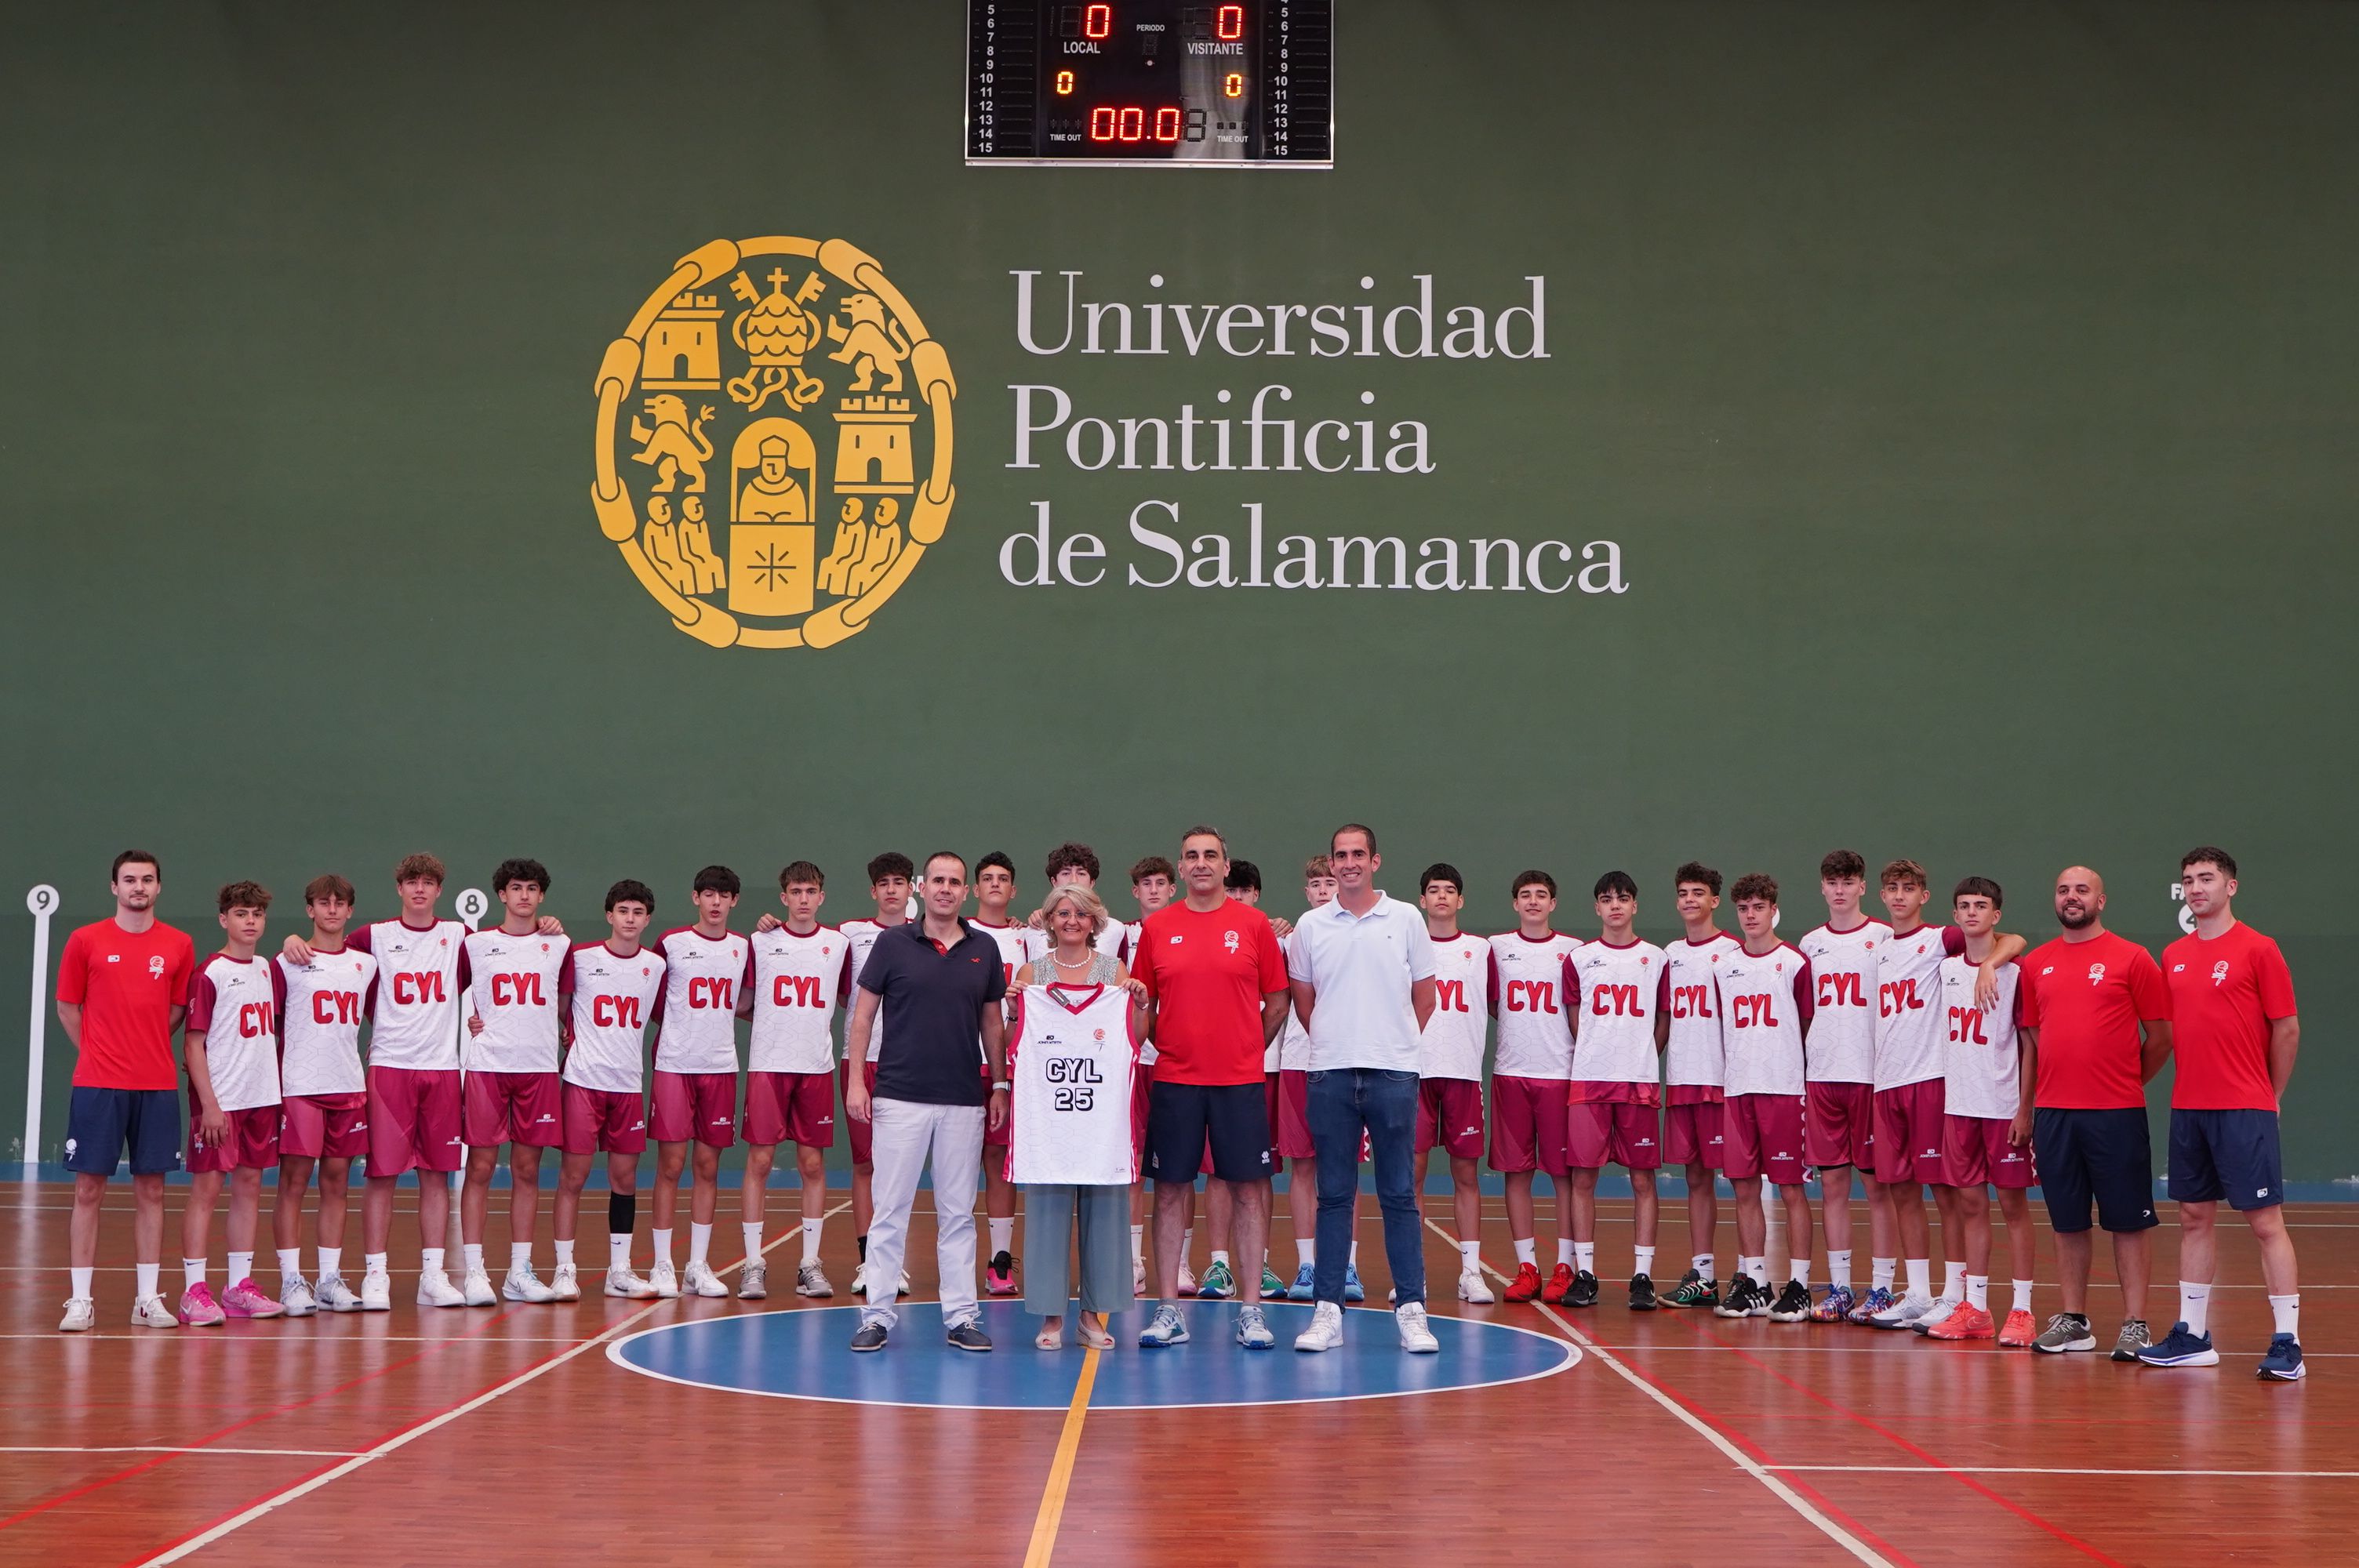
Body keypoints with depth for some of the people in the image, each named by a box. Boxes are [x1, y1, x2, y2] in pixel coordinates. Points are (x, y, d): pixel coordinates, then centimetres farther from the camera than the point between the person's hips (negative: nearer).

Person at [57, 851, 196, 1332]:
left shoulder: (179, 945, 6)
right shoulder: (85, 941, 1)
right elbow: (67, 1008, 7)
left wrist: (147, 1048, 7)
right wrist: (97, 1054, 4)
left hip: (157, 1085, 2)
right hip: (97, 1084, -2)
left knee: (151, 1191, 5)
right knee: (89, 1189, -1)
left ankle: (148, 1299, 10)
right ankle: (81, 1301, 3)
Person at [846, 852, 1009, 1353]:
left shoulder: (984, 949, 7)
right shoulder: (893, 943, 0)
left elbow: (992, 1021, 14)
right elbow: (863, 1014, 2)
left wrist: (1000, 1085, 9)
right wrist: (856, 1081, -5)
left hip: (964, 1102, 2)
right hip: (900, 1098, -2)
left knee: (958, 1214, 7)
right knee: (890, 1212, 1)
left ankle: (961, 1316, 12)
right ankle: (877, 1316, 6)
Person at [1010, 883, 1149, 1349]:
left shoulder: (1114, 971, 8)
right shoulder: (1031, 973, 7)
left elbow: (1136, 1042, 10)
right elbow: (1013, 1044, 10)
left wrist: (1141, 1004, -6)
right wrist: (1011, 1007, -7)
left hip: (1102, 1113, 1)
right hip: (1045, 1111, -1)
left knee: (1103, 1209, 2)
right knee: (1048, 1209, 0)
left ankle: (1094, 1312, 12)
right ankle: (1050, 1315, 7)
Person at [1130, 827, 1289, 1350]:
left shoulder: (1253, 924, 2)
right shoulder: (1156, 927, 6)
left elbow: (1278, 1000, 7)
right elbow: (1142, 1002, 13)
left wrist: (1249, 1049, 4)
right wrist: (1164, 1043, 3)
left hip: (1240, 1081, -1)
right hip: (1174, 1080, 1)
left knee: (1246, 1188, 2)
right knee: (1171, 1189, 3)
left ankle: (1252, 1310, 8)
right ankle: (1168, 1311, 10)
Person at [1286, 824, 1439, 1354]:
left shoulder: (1406, 919, 4)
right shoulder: (1311, 927, 6)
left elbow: (1424, 995, 11)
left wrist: (1395, 1044, 10)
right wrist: (1337, 1042, 12)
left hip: (1393, 1074, -1)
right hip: (1330, 1074, 1)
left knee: (1399, 1195, 1)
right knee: (1333, 1195, 4)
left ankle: (1411, 1309, 5)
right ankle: (1328, 1310, 8)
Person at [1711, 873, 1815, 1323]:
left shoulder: (1795, 962, -2)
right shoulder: (1724, 967, 11)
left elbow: (1808, 1025, 2)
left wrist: (1781, 1061, 1)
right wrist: (1738, 1068, 10)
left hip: (1784, 1088, -4)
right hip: (1737, 1089, 5)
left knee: (1791, 1188, -2)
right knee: (1745, 1189, 6)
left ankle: (1799, 1286, 3)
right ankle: (1752, 1285, 14)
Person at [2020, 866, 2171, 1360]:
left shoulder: (2131, 959, -2)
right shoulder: (2037, 963, 11)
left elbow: (2161, 1036, 0)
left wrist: (2129, 1081, 5)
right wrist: (2024, 1107, 10)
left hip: (2116, 1113, -4)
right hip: (2053, 1112, 4)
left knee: (2129, 1220, 1)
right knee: (2067, 1221, 9)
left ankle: (2135, 1325, 5)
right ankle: (2073, 1322, 17)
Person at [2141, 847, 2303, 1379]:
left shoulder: (2258, 949, -6)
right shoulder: (2174, 956, 11)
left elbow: (2287, 1028, -3)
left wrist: (2270, 1096, 2)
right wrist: (2193, 1081, 11)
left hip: (2245, 1110, -6)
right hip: (2188, 1109, 6)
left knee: (2265, 1221, -4)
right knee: (2195, 1218, 10)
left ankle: (2287, 1343, -1)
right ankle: (2192, 1336, 17)